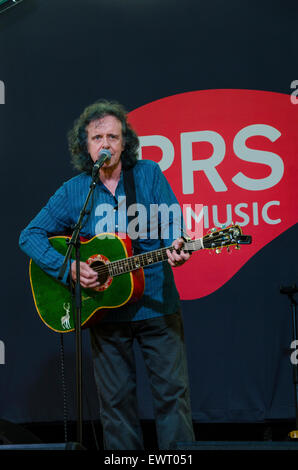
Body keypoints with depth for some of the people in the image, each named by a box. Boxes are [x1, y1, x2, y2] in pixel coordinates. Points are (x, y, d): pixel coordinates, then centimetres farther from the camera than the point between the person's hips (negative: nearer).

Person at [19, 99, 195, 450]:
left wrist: (174, 247, -26)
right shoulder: (73, 192, 2)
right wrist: (69, 268, -14)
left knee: (172, 392, 2)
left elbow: (172, 224, -2)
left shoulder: (149, 175, 0)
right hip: (105, 311, 1)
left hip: (157, 306, -1)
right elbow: (30, 236, 1)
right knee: (115, 399, 8)